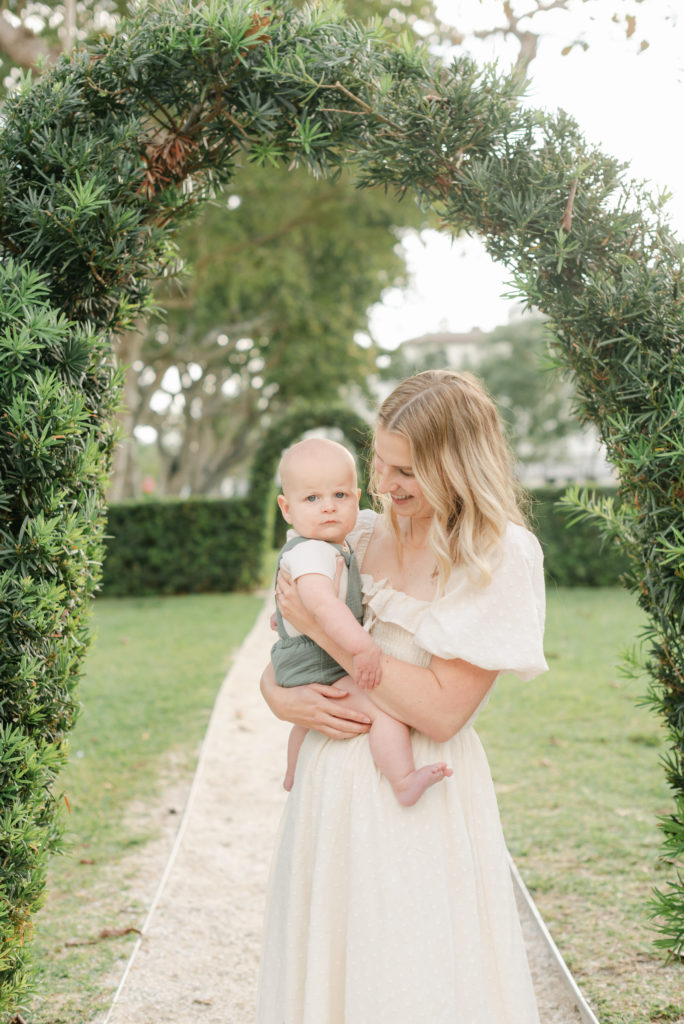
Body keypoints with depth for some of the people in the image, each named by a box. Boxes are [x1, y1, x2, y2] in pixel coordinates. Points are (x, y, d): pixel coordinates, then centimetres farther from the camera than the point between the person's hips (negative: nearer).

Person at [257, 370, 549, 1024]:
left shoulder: (501, 557, -11)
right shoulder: (359, 537, 5)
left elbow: (441, 711, -16)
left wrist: (326, 632, -14)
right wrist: (279, 697, -9)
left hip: (419, 801, -5)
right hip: (332, 783, 5)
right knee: (324, 971, 14)